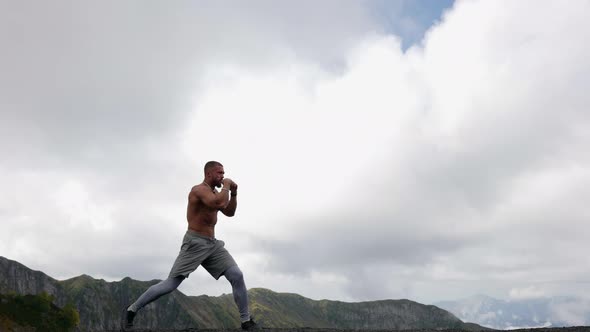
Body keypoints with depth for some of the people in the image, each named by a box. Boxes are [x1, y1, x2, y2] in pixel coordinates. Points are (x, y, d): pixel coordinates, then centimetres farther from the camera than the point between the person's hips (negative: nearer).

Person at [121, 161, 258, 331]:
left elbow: (230, 212, 21)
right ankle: (132, 310, 10)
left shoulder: (214, 193, 15)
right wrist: (226, 186, -14)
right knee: (171, 284, -7)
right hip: (195, 243, -8)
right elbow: (220, 203, -31)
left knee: (237, 276, -7)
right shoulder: (199, 189, -14)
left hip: (213, 244, 8)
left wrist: (233, 193, 8)